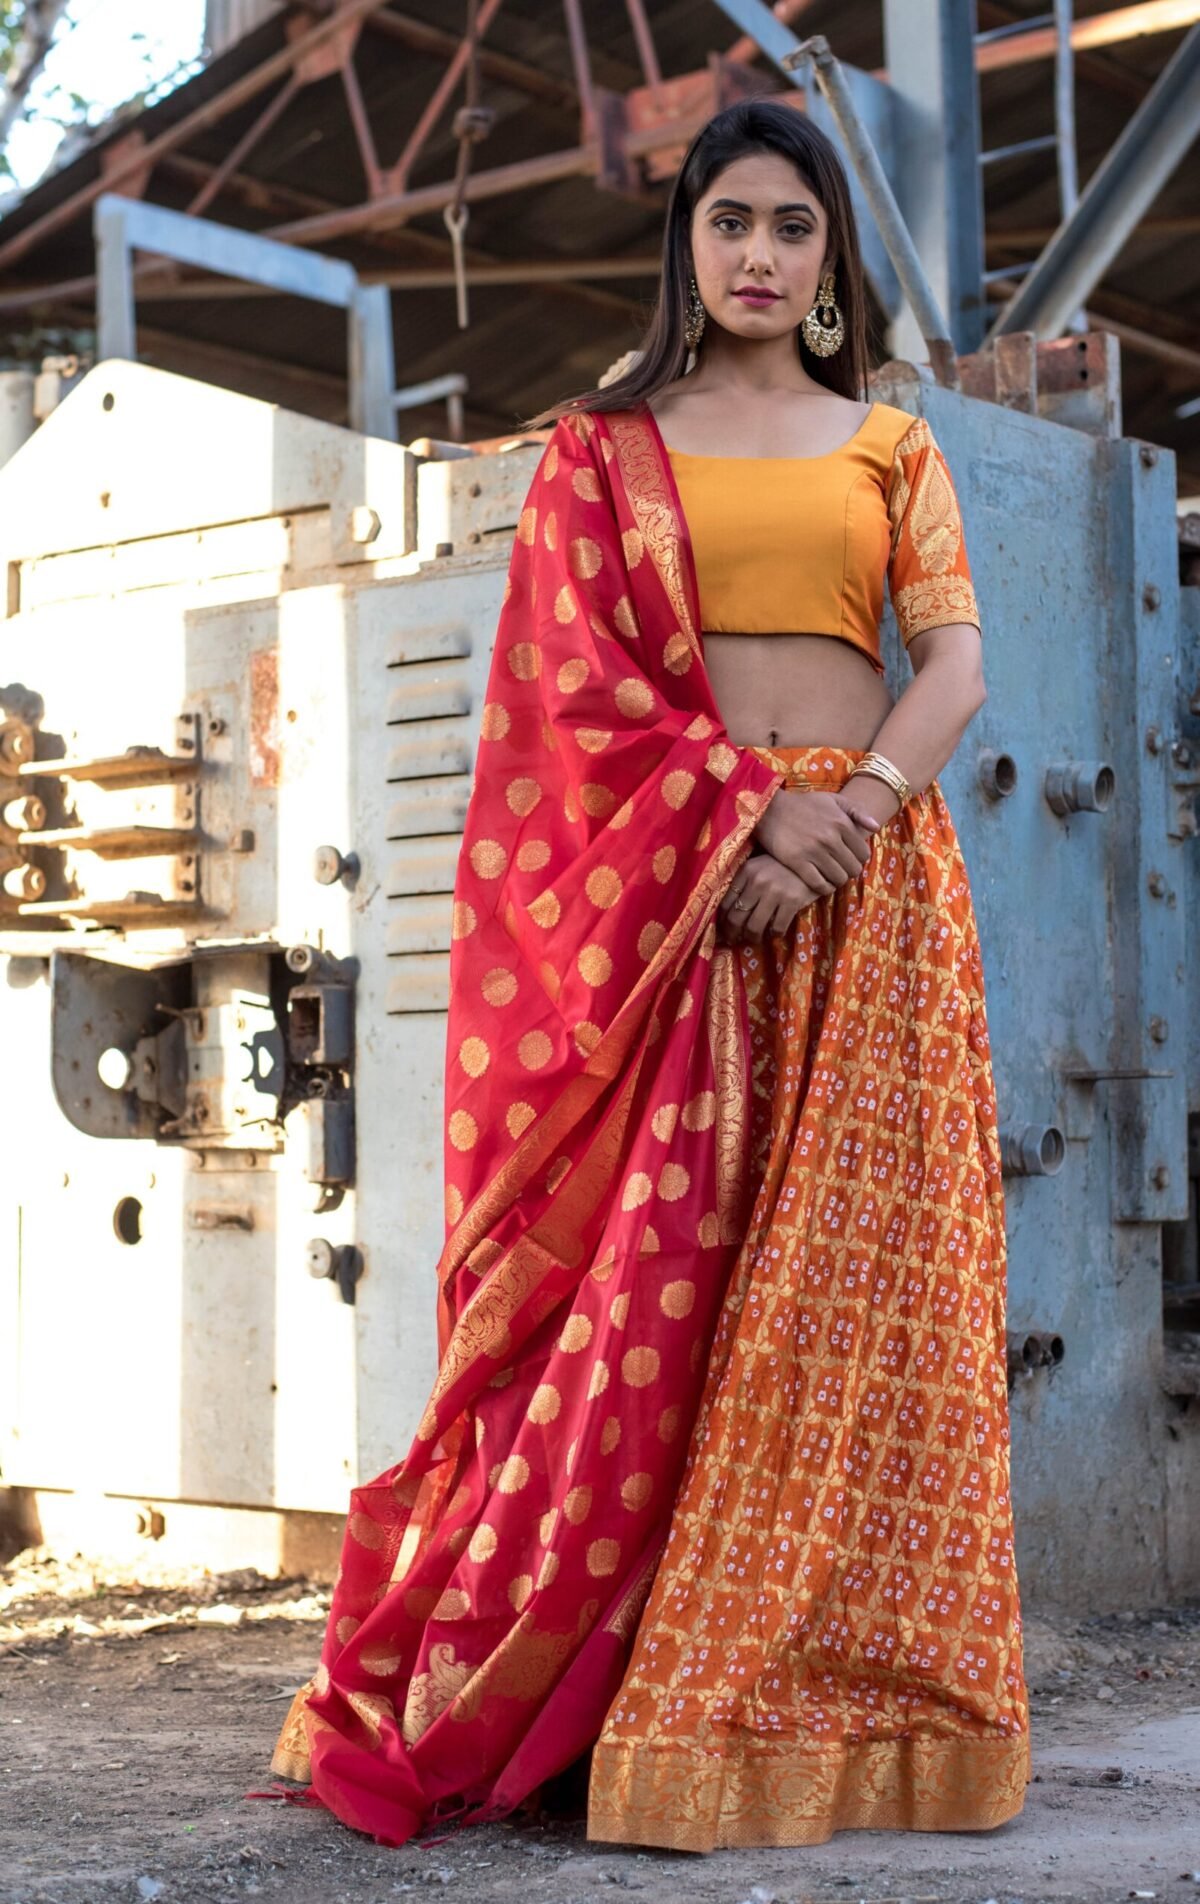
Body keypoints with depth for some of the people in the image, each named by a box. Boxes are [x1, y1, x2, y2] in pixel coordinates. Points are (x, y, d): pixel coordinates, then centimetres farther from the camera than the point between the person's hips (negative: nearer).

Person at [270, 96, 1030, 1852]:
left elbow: (955, 661, 5)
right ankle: (659, 1712, -4)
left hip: (868, 871, 2)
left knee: (857, 1264, -3)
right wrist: (735, 828, -13)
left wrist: (855, 806, -14)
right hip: (670, 881, -1)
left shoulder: (890, 442, 17)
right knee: (666, 1262, -8)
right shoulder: (604, 445, 13)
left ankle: (843, 1688, 2)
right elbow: (585, 680, 1)